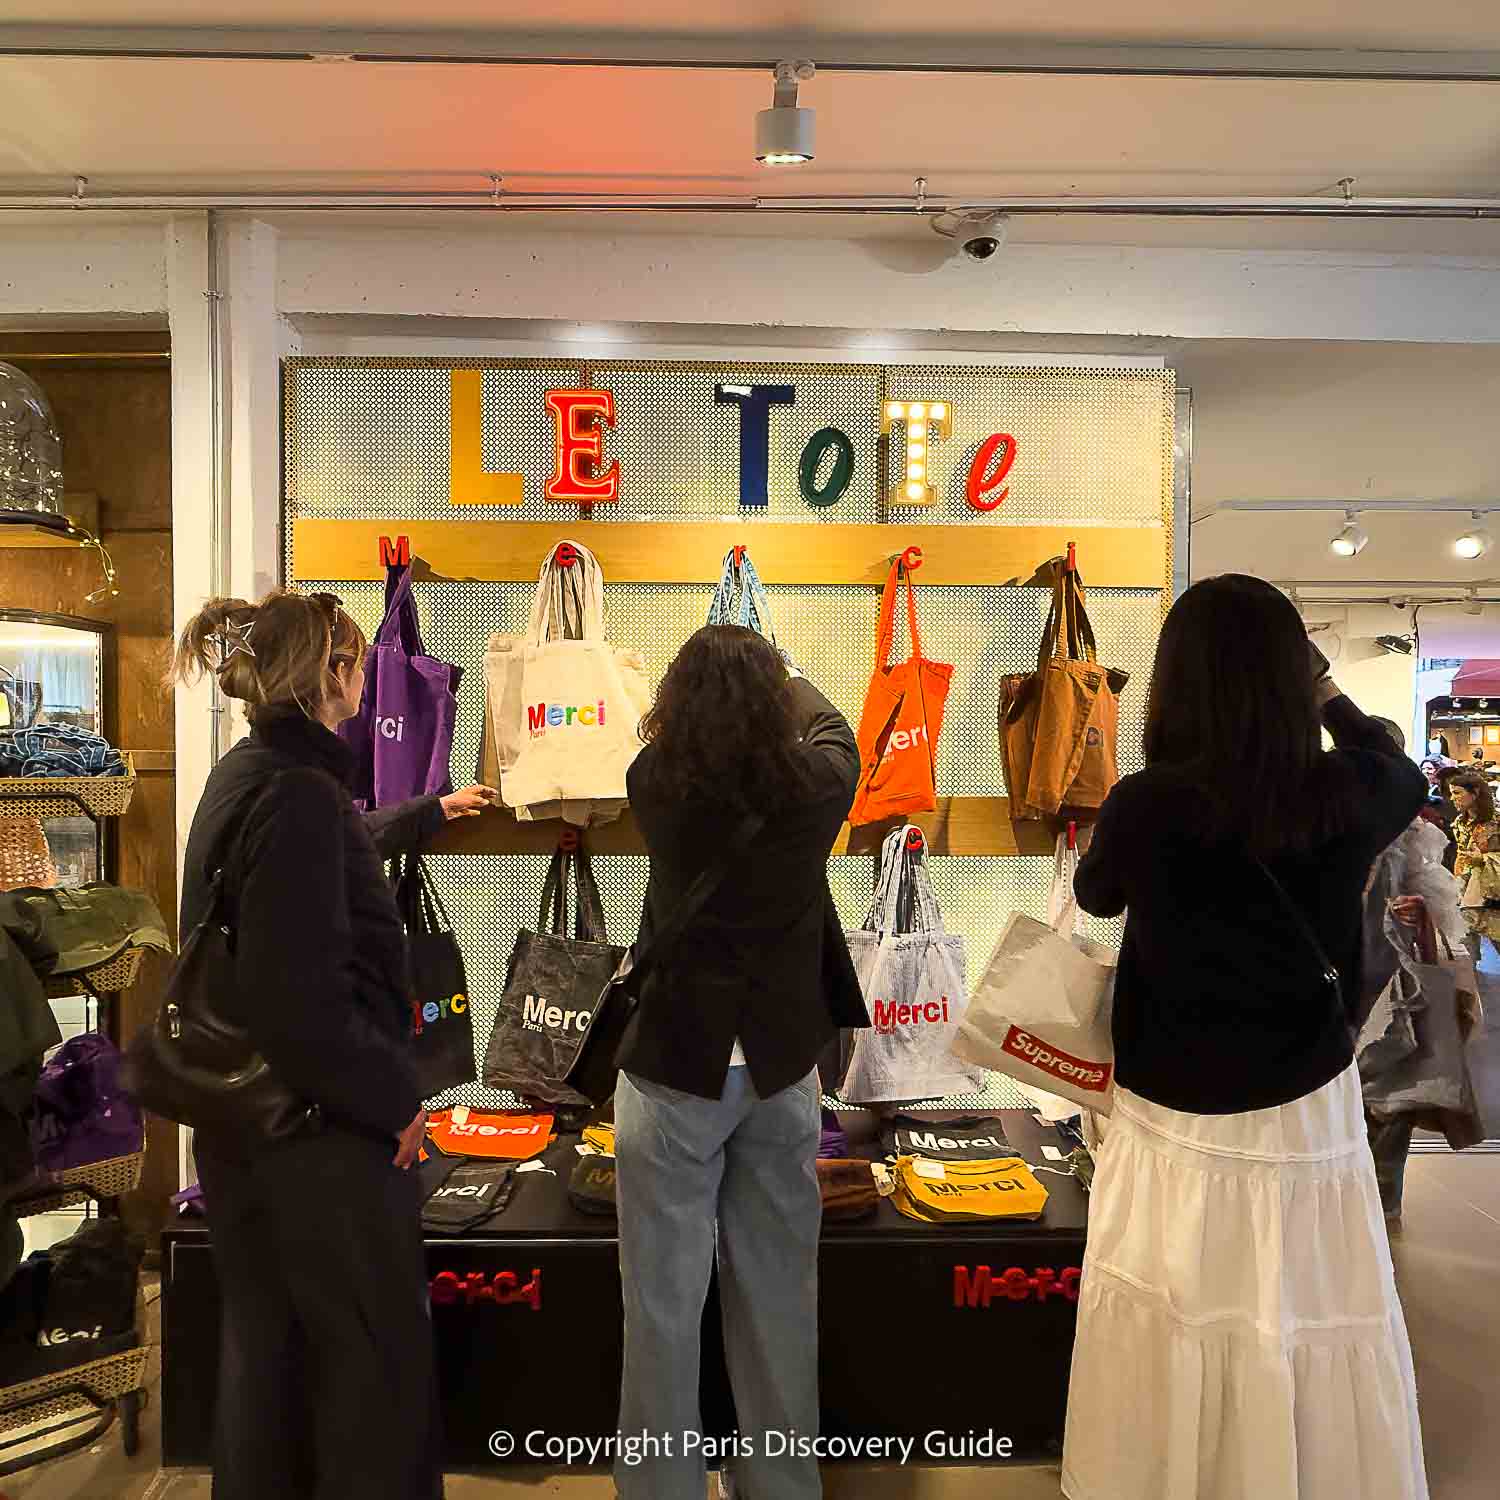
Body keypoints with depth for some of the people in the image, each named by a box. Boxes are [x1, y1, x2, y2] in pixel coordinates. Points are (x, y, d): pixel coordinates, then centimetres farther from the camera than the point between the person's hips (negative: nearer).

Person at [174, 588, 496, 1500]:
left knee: (265, 1348, 22)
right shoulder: (297, 793, -23)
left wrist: (431, 812, 45)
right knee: (380, 1361, 6)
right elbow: (301, 1006, -28)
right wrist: (397, 1098, -15)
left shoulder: (246, 775, 8)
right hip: (320, 1130, -10)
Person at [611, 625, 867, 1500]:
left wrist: (714, 674, 30)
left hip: (676, 1069, -2)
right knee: (779, 1297, 17)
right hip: (782, 1067, 2)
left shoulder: (657, 787, -12)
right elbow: (834, 728, 13)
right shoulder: (815, 788, -10)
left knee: (664, 1304, 10)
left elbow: (675, 736, 12)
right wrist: (777, 672, 32)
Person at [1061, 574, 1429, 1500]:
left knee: (1171, 1341, 15)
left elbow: (1096, 895, 7)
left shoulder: (1145, 805, -15)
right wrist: (1335, 704, 31)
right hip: (1308, 1122, 1)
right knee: (1310, 1341, 17)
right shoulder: (1344, 797, -10)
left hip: (1175, 1128, -1)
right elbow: (1406, 779, 16)